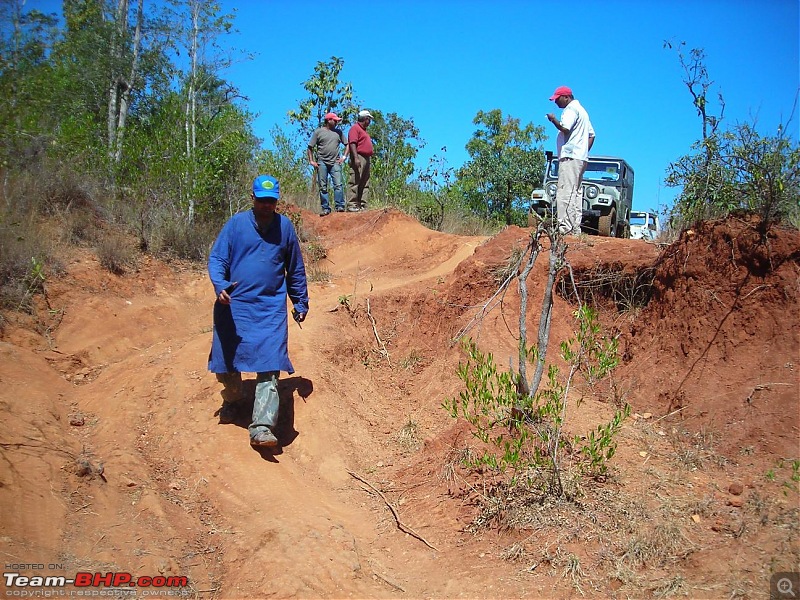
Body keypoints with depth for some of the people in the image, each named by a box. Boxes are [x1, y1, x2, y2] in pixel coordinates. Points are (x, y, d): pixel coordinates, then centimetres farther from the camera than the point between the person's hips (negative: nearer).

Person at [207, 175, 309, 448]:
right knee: (226, 365, 12)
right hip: (234, 306, 1)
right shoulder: (236, 223, 1)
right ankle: (233, 402, 42)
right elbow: (216, 258, -1)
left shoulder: (285, 227, 6)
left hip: (271, 310, 0)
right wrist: (220, 286, -20)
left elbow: (296, 269, 15)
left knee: (269, 368, -12)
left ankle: (262, 427, -15)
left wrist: (301, 303, 18)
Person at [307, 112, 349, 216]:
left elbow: (347, 145, 21)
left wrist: (344, 156, 8)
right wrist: (311, 161, -1)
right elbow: (310, 148, 8)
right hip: (322, 163, -1)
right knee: (323, 187, -1)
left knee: (338, 185, -10)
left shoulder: (339, 132, 16)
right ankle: (325, 208, 3)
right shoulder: (318, 132, 7)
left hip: (335, 163, 2)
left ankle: (340, 206, -9)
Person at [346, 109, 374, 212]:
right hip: (359, 157, -10)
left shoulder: (363, 130, 26)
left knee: (365, 184, 7)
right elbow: (352, 143, -15)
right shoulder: (355, 128, -3)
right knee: (355, 182, -12)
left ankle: (362, 205, 7)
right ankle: (351, 205, -15)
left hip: (367, 158, 10)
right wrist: (356, 158, -24)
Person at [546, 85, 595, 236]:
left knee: (565, 192, -15)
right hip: (581, 158, 11)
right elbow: (591, 134, 26)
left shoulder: (571, 109, -5)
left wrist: (553, 120, -7)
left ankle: (564, 227, -22)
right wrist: (585, 151, 19)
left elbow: (565, 128, -21)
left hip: (570, 156, -11)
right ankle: (575, 229, 6)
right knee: (575, 193, 8)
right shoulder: (582, 110, 27)